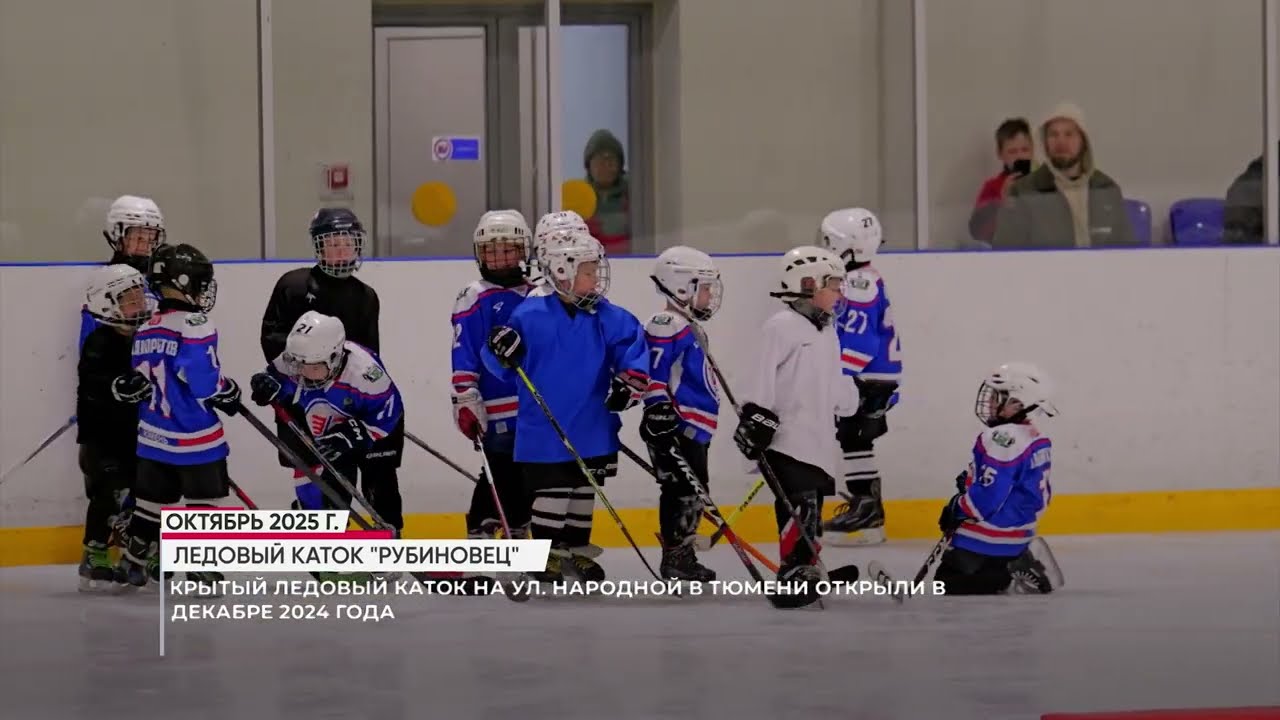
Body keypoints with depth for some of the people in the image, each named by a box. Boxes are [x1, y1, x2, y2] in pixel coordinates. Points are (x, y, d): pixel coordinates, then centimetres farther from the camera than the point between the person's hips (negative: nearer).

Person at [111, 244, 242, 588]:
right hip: (193, 436, -7)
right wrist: (230, 393, -4)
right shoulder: (194, 327, -17)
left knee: (153, 496, 17)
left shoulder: (146, 330, 7)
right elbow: (204, 381, -19)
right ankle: (201, 566, 3)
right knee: (206, 496, 4)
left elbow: (141, 379, 9)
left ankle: (133, 561, 22)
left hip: (153, 433, 7)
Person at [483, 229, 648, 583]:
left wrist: (629, 382, -14)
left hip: (593, 427, 4)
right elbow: (502, 365, -5)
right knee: (552, 489, -2)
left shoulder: (607, 318, -2)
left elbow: (633, 348, 2)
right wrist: (501, 349, -27)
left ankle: (577, 549, 27)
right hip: (544, 427, -4)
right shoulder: (531, 314, -11)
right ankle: (547, 552, 9)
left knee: (585, 488, 14)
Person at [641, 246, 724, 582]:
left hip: (693, 428, 11)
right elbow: (653, 371, -21)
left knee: (694, 488, 12)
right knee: (685, 489, -11)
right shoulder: (666, 326, -12)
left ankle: (683, 554, 18)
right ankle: (674, 557, -9)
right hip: (675, 427, -11)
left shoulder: (688, 328, 21)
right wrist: (658, 409, -25)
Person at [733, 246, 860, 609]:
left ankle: (805, 572, 16)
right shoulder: (781, 327, -10)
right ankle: (795, 573, -15)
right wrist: (755, 419, -20)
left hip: (818, 442, 9)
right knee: (800, 507, -15)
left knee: (812, 509, 10)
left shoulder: (828, 334, 19)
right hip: (787, 439, -9)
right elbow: (762, 378, -15)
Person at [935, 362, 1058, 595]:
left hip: (987, 537, -9)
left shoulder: (1002, 439, -23)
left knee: (950, 584, -1)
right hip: (1017, 536, 9)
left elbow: (988, 494, -28)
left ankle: (1007, 580, -12)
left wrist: (957, 510, -11)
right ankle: (1023, 567, 7)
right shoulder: (1039, 441, 8)